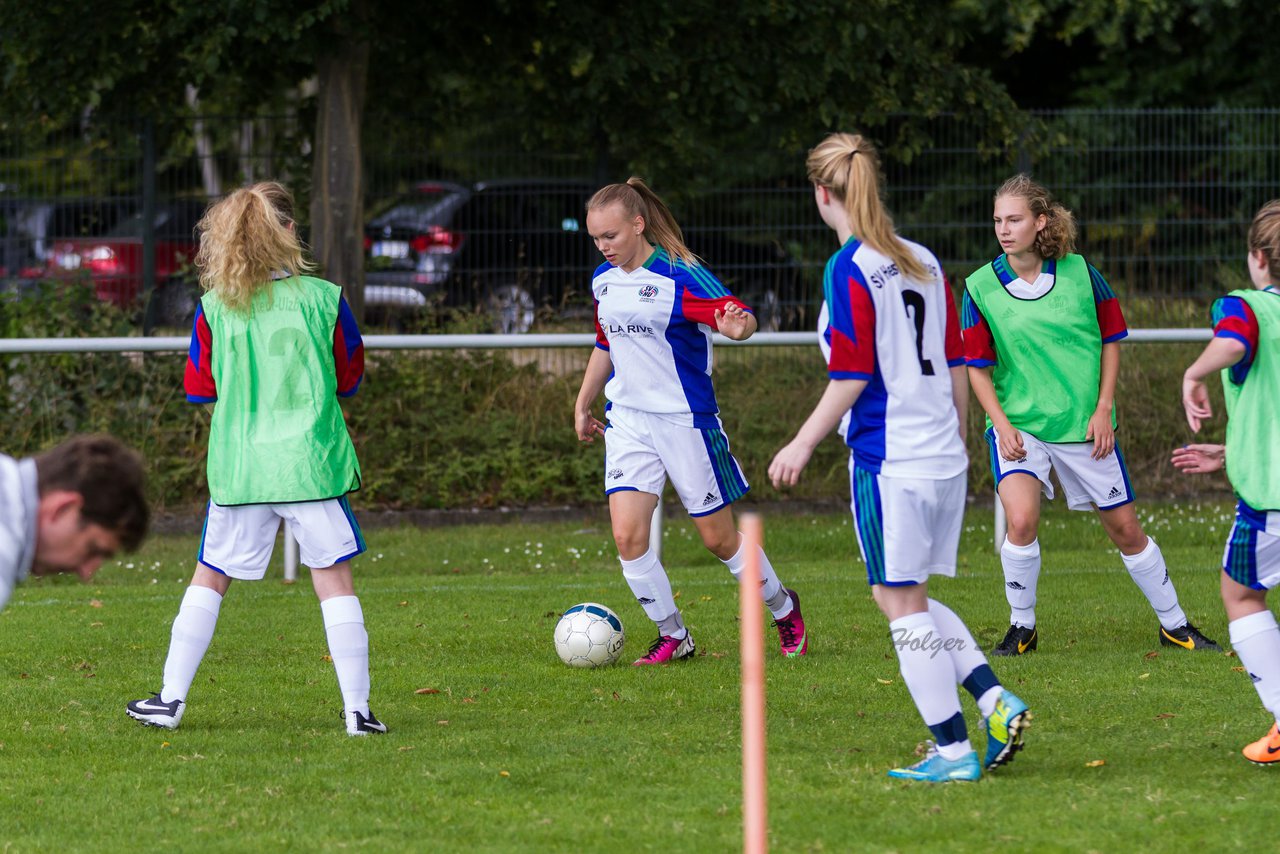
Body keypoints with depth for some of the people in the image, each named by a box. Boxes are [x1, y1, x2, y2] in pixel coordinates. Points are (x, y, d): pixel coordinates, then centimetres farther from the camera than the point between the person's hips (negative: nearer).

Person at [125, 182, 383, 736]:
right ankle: (357, 709, 0)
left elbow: (200, 389, 6)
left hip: (238, 469, 1)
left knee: (210, 578, 14)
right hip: (313, 462, -1)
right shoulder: (324, 299, -5)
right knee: (334, 580, 4)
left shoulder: (214, 307, -2)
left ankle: (172, 698, 15)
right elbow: (349, 378, 7)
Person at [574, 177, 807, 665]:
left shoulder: (679, 276, -15)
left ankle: (783, 609, 30)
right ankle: (673, 637, 6)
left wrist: (737, 326, -48)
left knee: (719, 537, 5)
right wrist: (582, 405, 28)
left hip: (685, 419, -5)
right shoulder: (603, 280, 6)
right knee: (628, 534, -10)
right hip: (628, 419, 5)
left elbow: (738, 316, -24)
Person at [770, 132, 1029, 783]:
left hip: (889, 460, -8)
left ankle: (953, 750, 0)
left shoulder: (850, 270, -11)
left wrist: (805, 442, -5)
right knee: (912, 599, 19)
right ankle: (994, 701, 5)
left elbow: (853, 375, -14)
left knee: (901, 602, 0)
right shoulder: (923, 262, 11)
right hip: (943, 456, 8)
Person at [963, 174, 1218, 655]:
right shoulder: (981, 288, -6)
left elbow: (1111, 339, 4)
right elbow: (977, 367, 0)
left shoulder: (1080, 273, -6)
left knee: (1124, 528, 8)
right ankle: (1022, 628, -3)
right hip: (1019, 422, -1)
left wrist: (1103, 410, -4)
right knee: (1021, 519, -23)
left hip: (1083, 423, 1)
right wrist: (1001, 423, -12)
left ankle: (1175, 625, 25)